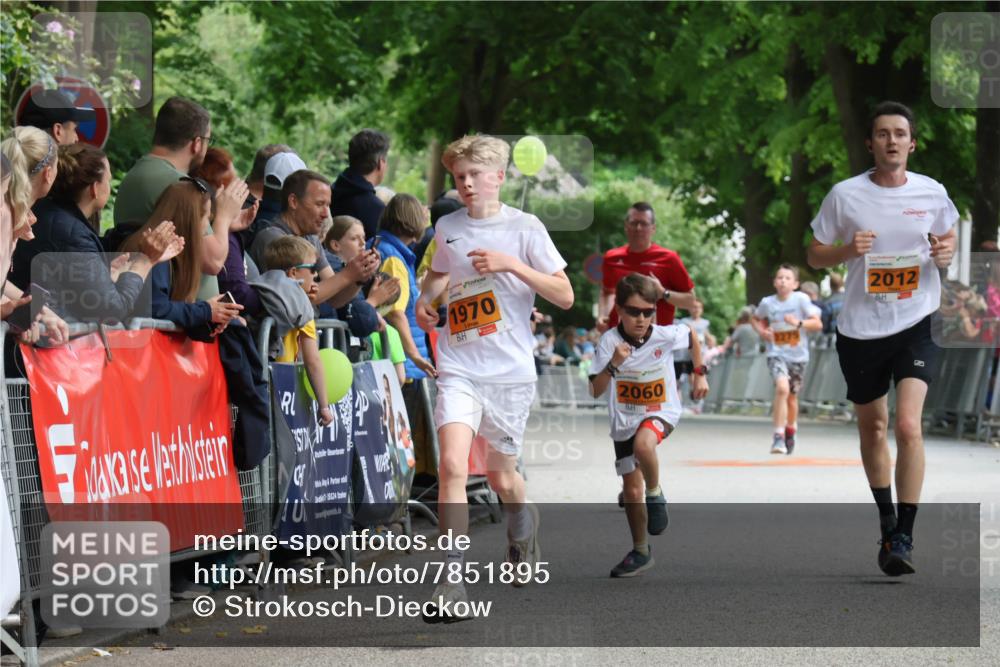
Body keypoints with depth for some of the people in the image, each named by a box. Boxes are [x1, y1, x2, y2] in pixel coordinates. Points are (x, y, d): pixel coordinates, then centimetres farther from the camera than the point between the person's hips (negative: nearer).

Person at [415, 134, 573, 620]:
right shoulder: (447, 228, 7)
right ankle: (453, 580, -19)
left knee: (501, 476, 12)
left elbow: (564, 296, -6)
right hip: (459, 369, 1)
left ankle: (524, 529, 47)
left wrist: (511, 264, -16)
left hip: (511, 372, -1)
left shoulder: (524, 228, -3)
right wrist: (424, 299, 9)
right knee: (452, 465, -19)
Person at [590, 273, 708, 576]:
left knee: (643, 443, -37)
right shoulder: (610, 341, -18)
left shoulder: (665, 335, -16)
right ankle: (641, 552, 28)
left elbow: (692, 334, 9)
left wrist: (700, 374, 11)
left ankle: (655, 494, -8)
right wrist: (613, 364, -34)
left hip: (661, 413, -2)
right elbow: (596, 391, -18)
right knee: (632, 490, 8)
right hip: (624, 420, 2)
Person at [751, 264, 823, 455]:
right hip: (777, 353, -1)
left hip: (798, 355, 1)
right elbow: (756, 318, 18)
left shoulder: (801, 299, -10)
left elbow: (818, 324, -11)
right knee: (782, 388, -25)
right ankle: (778, 436, -20)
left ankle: (790, 432, 43)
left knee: (792, 397, 15)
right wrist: (761, 330, -3)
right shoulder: (767, 303, -4)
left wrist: (798, 323, -27)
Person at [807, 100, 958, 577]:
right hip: (860, 328, 1)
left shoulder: (933, 193, 0)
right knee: (871, 427, 14)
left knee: (908, 425, -18)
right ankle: (887, 523, 34)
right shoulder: (844, 195, -4)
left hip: (916, 323, -1)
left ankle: (904, 538, -13)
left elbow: (948, 237, 18)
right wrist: (849, 250, -16)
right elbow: (815, 256, 4)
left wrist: (946, 253, -5)